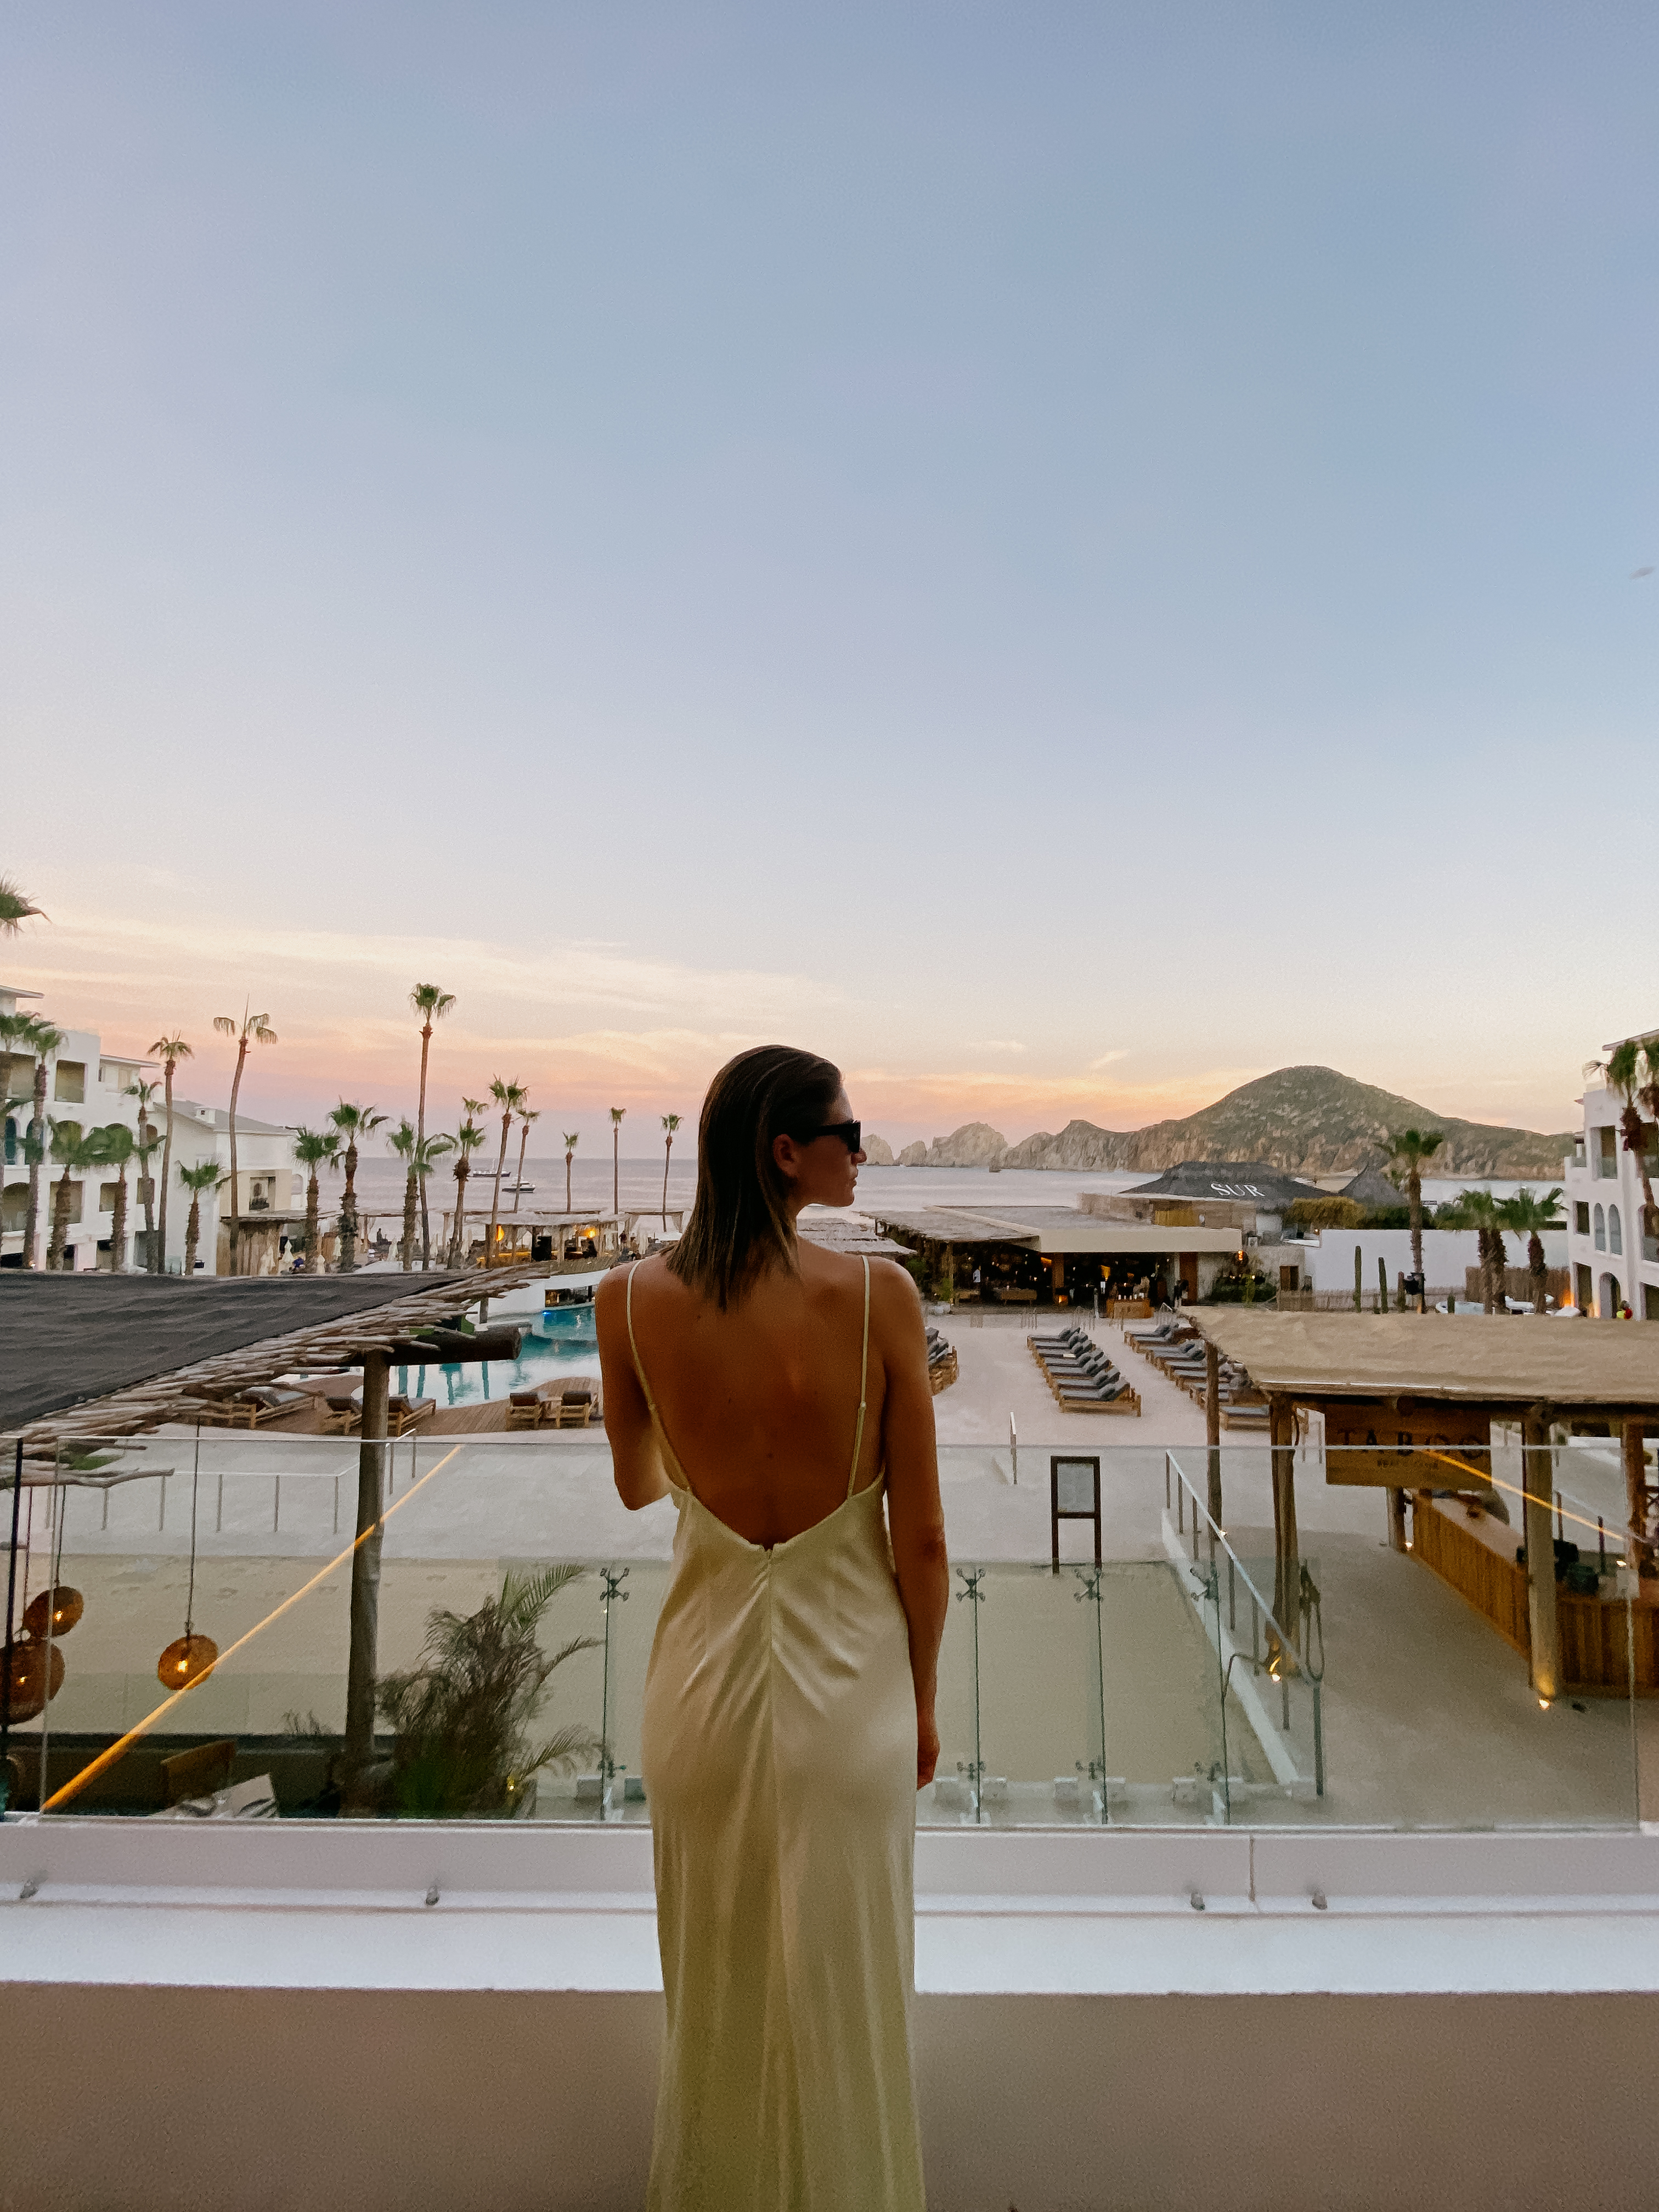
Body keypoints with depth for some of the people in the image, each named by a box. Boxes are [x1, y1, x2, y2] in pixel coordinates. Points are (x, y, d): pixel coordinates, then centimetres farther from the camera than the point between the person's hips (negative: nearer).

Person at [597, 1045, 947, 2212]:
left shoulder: (634, 1300, -14)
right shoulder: (880, 1293, -20)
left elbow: (638, 1489, 2)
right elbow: (922, 1536, -13)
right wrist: (924, 1699, 3)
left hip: (707, 1674, 2)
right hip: (849, 1679, -2)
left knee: (715, 1989, 29)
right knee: (845, 1991, 25)